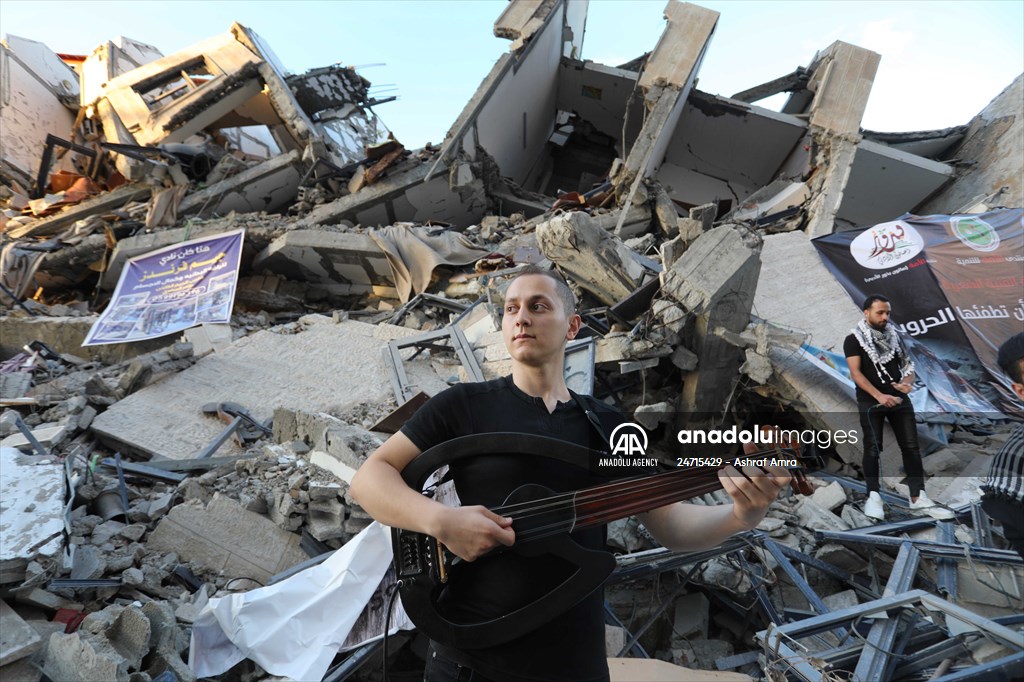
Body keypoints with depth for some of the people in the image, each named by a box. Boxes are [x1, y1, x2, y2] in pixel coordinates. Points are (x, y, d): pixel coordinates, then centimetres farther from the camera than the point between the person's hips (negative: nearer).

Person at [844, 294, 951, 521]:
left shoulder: (894, 337, 12)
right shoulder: (854, 339, -4)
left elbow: (907, 365, 14)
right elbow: (856, 372, -12)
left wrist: (907, 381, -10)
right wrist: (879, 396, -21)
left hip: (899, 399, 5)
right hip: (870, 402, -5)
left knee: (911, 446, 2)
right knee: (873, 448, -2)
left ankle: (918, 498, 7)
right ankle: (874, 497, 2)